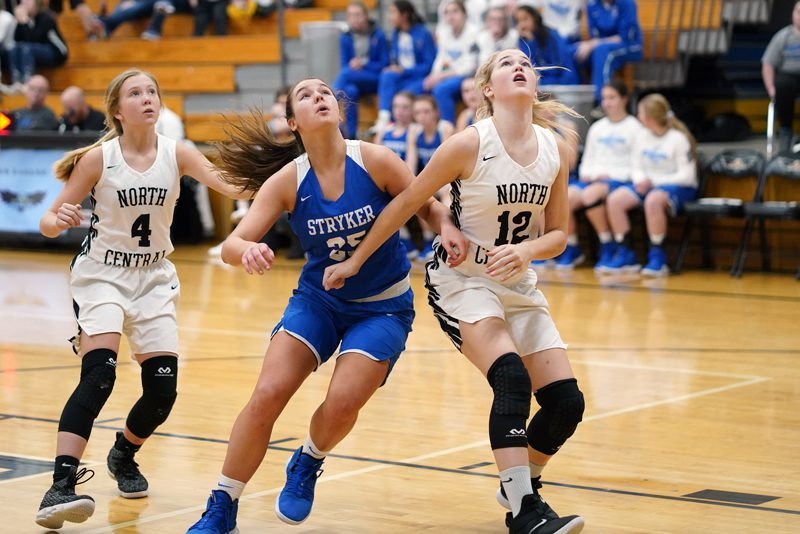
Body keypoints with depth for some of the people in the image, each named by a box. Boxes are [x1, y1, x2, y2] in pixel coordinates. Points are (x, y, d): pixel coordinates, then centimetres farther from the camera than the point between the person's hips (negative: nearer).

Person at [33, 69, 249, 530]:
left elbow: (232, 186, -21)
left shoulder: (176, 154, -6)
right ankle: (62, 485, -29)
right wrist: (59, 221, -33)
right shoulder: (98, 158, -12)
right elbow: (50, 222, -10)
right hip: (102, 274, -3)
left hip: (155, 278, 4)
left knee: (163, 390, -2)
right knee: (99, 375, -25)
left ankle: (123, 455, 29)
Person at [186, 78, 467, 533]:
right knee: (268, 395, -14)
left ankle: (308, 465, 16)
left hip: (384, 306, -1)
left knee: (343, 402, -20)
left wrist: (448, 228, -27)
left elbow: (429, 208, -4)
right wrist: (248, 249, -41)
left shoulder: (375, 161, -16)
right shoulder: (287, 180, -12)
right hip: (319, 298, 2)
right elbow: (231, 245, -17)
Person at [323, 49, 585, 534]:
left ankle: (521, 489, 22)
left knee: (566, 402, -3)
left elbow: (558, 234, 2)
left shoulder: (556, 149, -4)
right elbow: (406, 204, -7)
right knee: (511, 377, -29)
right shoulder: (470, 144, -17)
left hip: (519, 285, 6)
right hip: (462, 280, -5)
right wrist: (355, 261, -1)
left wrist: (526, 250, -20)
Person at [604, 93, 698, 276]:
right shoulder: (642, 137, 6)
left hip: (679, 188, -6)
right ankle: (625, 255, -10)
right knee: (615, 199, -19)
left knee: (653, 200, -40)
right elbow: (636, 167, 12)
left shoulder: (679, 139, -13)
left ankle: (657, 257, -26)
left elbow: (687, 176, -14)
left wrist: (653, 181, -18)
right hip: (648, 185, 7)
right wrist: (641, 180, -12)